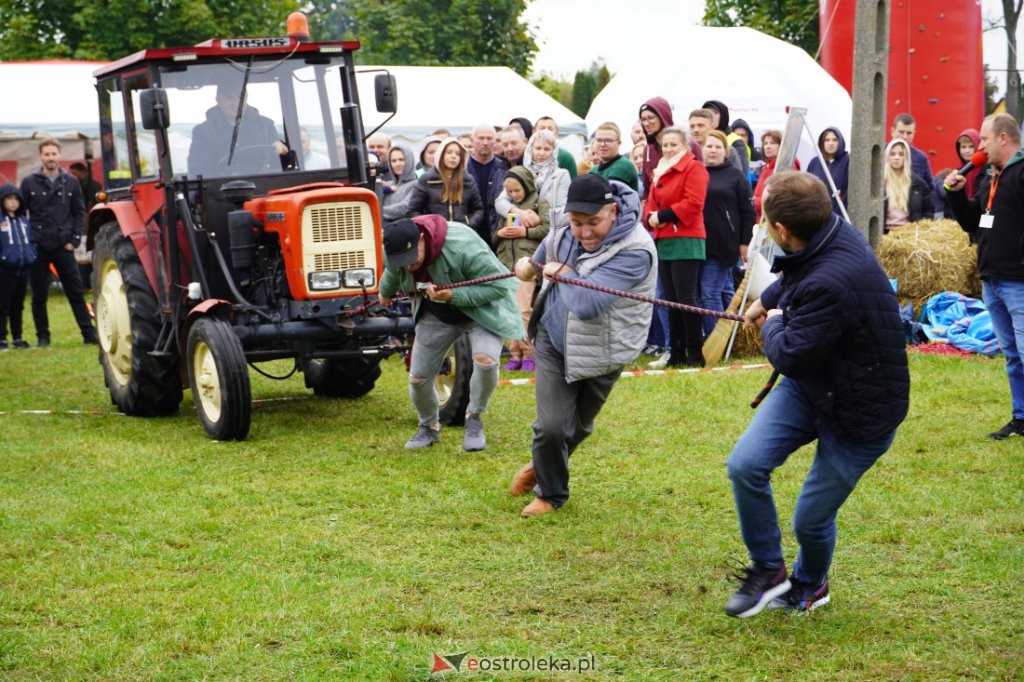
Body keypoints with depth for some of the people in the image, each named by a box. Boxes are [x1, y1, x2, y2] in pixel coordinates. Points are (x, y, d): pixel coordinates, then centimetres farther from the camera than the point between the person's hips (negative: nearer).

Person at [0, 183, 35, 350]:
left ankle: (17, 337, 21)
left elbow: (30, 241, 19)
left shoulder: (24, 221, 13)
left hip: (23, 270, 6)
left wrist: (32, 257, 8)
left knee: (18, 306, 14)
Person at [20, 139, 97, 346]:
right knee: (39, 295, 5)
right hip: (37, 248, 0)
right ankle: (42, 336, 14)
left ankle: (89, 334, 3)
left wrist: (74, 239, -1)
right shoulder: (29, 183, 1)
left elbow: (79, 212, 8)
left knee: (76, 292, 1)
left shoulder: (71, 182, 5)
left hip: (63, 246, 1)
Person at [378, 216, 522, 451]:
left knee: (485, 360, -31)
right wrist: (385, 293, 30)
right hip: (436, 315, 5)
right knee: (418, 378, 1)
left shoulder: (462, 246, -38)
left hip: (480, 309, -5)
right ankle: (429, 427, 31)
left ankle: (474, 418, -4)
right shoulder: (394, 251, -19)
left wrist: (452, 296, -40)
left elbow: (498, 286, -33)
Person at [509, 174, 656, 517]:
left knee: (578, 427, 18)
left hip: (598, 353, -3)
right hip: (553, 338, 3)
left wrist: (562, 273, -22)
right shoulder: (564, 233, -6)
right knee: (552, 426, -6)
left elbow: (586, 304, -36)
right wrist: (528, 265, 7)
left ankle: (545, 467, 49)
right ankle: (550, 493, 21)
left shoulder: (634, 252, -29)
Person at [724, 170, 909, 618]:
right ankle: (768, 571, 12)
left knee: (811, 518, 4)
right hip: (810, 385, 8)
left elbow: (790, 357, -26)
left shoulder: (832, 285, -36)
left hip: (860, 411, -8)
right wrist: (764, 301, 36)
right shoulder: (832, 231, -6)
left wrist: (774, 324, -5)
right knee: (744, 465, -9)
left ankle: (810, 585, 38)